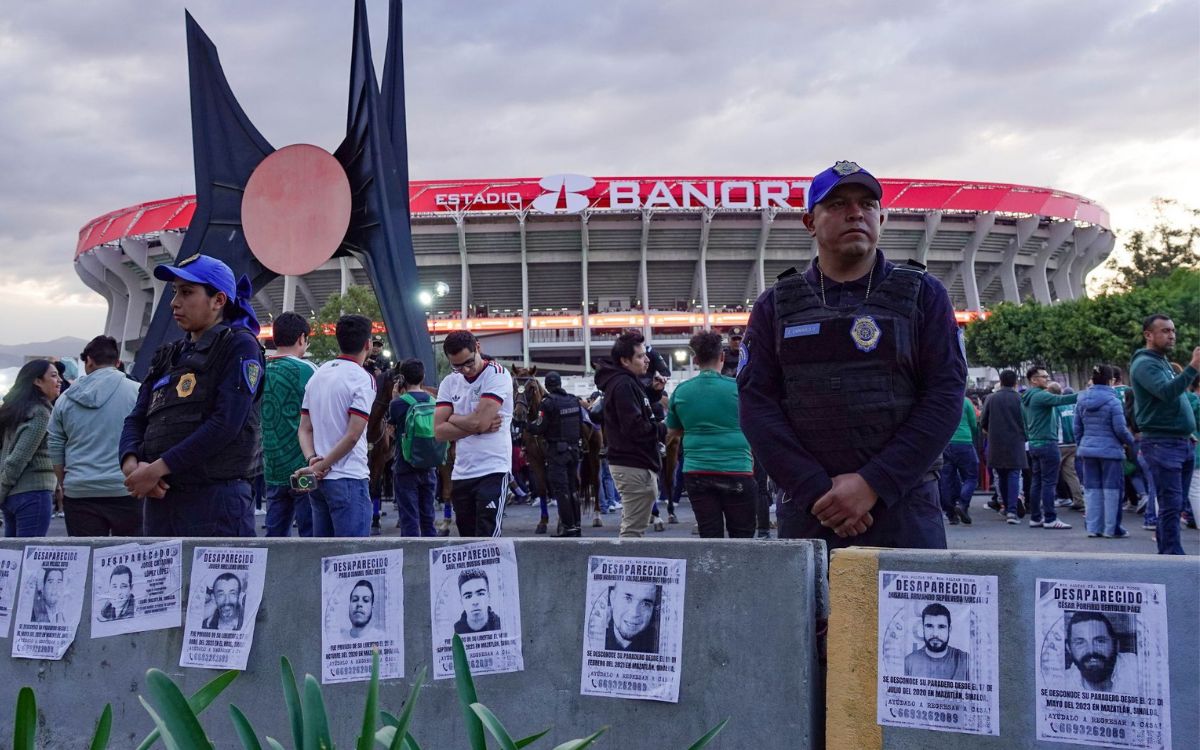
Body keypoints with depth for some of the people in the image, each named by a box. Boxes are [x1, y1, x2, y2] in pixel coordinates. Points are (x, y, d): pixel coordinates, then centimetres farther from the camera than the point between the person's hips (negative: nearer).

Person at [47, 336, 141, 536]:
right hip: (126, 490, -2)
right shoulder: (137, 392, -3)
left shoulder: (67, 398, 8)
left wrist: (64, 485, 23)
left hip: (79, 495, 3)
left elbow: (55, 449, 13)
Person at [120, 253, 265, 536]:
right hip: (159, 499, 7)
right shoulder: (169, 356, 20)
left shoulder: (239, 346, -3)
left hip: (216, 499, -7)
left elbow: (225, 423, -14)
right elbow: (136, 419, 14)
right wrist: (131, 464, -8)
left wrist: (158, 469, -15)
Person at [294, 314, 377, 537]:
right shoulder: (363, 379, -9)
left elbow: (305, 429, 9)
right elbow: (353, 435, -16)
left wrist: (312, 460, -5)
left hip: (317, 480, 7)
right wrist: (323, 466, -9)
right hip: (348, 478, -7)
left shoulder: (317, 375, 13)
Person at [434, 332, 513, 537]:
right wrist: (477, 427, -10)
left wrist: (452, 418, 0)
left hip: (492, 471, -6)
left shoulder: (497, 374, -7)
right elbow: (439, 431, 1)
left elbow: (480, 421, -18)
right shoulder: (449, 382, 10)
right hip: (460, 473, 6)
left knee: (486, 542, -11)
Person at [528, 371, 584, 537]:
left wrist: (527, 425, 3)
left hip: (556, 450, -6)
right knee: (573, 489, 14)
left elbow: (539, 428, -14)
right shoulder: (574, 400, 6)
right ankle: (577, 525, 17)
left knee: (561, 489, -2)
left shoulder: (548, 402, -13)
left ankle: (569, 527, -4)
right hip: (574, 448, 6)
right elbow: (581, 426, 10)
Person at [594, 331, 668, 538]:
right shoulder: (623, 385, -17)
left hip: (630, 464, 11)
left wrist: (654, 391, 9)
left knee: (631, 526, 18)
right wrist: (665, 429, -12)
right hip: (634, 466, -11)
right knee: (634, 528, -7)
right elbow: (636, 428, -24)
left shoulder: (629, 382, 16)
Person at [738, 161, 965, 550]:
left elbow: (945, 397, -3)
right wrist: (816, 491, -12)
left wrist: (872, 484, -13)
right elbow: (756, 404, 0)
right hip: (806, 514, 1)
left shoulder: (923, 295, 6)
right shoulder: (775, 306, 9)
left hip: (905, 511, -1)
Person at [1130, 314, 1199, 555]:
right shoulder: (1144, 364, -11)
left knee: (1175, 505, 11)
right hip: (1162, 443, -10)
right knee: (1171, 504, -10)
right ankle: (1173, 555, -8)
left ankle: (1166, 553, 18)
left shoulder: (1163, 361, 20)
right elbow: (1167, 393, -27)